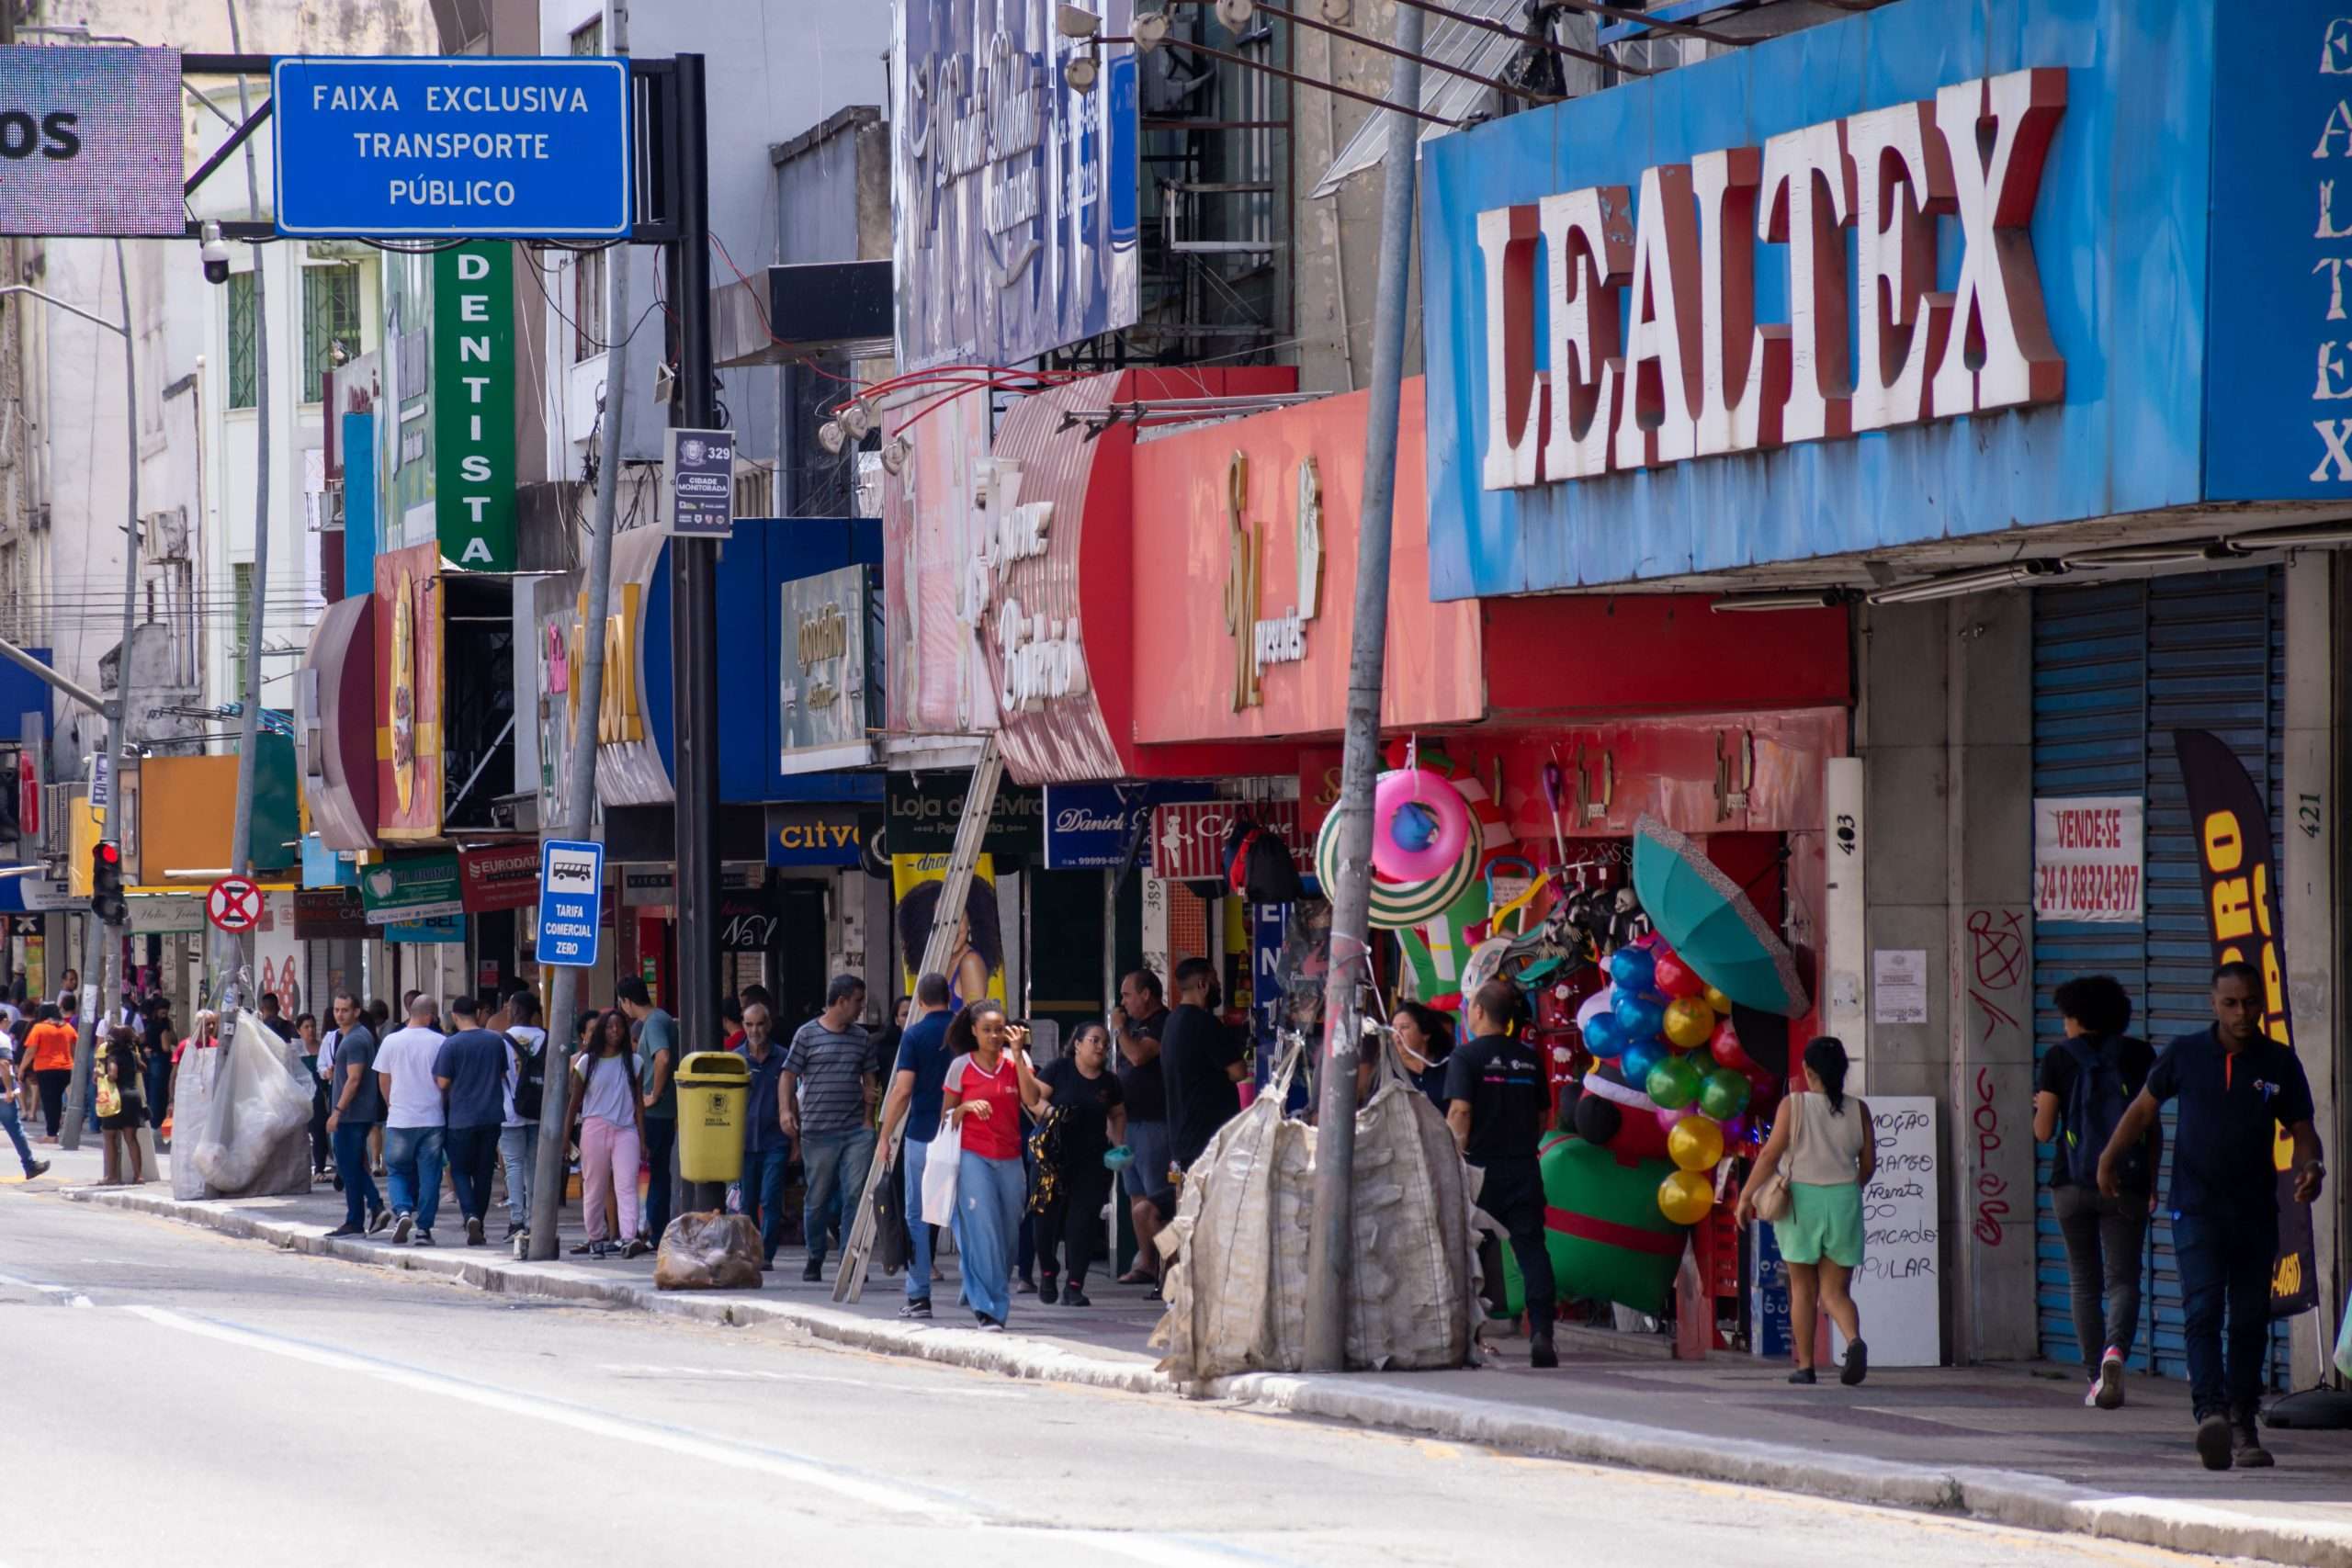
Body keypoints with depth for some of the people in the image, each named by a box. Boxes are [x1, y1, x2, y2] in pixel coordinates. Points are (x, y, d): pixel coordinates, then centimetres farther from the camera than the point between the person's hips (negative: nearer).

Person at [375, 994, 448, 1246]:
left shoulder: (391, 1041, -2)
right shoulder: (440, 1043, -6)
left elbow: (383, 1080, 7)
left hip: (399, 1120, 1)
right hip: (433, 1119, -1)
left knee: (398, 1171, 12)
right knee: (429, 1175, 6)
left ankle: (402, 1211, -11)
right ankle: (424, 1228, 5)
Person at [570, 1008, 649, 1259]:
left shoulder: (633, 1062, 7)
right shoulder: (587, 1062, 5)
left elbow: (639, 1102, 8)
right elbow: (575, 1101, 9)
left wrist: (642, 1139, 4)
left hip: (625, 1129, 0)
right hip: (594, 1127, 0)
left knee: (626, 1185, -13)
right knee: (594, 1188, 6)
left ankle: (629, 1238, -24)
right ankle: (596, 1237, 18)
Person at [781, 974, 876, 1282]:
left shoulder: (861, 1038, 13)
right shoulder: (807, 1034, 1)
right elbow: (789, 1076, 3)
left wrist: (868, 1114, 8)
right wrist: (785, 1110, -11)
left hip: (856, 1130, 3)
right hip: (818, 1132, -3)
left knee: (856, 1194, -7)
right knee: (818, 1198, 5)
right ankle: (815, 1260, 20)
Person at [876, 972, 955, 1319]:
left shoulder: (915, 1035, -6)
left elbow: (903, 1089, -10)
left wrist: (886, 1135, -3)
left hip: (922, 1134, -3)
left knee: (917, 1217, 3)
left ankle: (919, 1296, 1)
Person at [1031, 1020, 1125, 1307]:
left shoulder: (1109, 1081, 10)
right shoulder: (1060, 1069, -2)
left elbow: (1118, 1115, 23)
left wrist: (1119, 1143, 8)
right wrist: (1047, 1111, -24)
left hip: (1093, 1160, 3)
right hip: (1056, 1156, -3)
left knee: (1084, 1221, -3)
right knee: (1049, 1216, -1)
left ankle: (1074, 1286, 0)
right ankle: (1048, 1275, 20)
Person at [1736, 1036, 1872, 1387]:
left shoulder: (1793, 1106, -6)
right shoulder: (1857, 1110, 1)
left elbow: (1771, 1154, -11)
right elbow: (1869, 1165, 6)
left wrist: (1746, 1196, -4)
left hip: (1801, 1200, -2)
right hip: (1844, 1201, 2)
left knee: (1803, 1289, 12)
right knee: (1835, 1291, 4)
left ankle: (1804, 1365, 13)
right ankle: (1854, 1340, -25)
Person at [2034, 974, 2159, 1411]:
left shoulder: (2059, 1058, -1)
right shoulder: (2139, 1056, 4)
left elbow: (2043, 1132, -2)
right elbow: (2154, 1128, 5)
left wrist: (2041, 1107, 20)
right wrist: (2151, 1183, 14)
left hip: (2072, 1183, 0)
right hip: (2126, 1186, 0)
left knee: (2084, 1281, 11)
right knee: (2123, 1278, -1)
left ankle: (2097, 1376, 7)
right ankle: (2116, 1349, -29)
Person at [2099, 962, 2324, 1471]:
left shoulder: (2280, 1064, 4)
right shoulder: (2185, 1055, 2)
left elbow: (2302, 1130, 9)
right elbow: (2144, 1108, 16)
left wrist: (2310, 1168, -11)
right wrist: (2111, 1159, 13)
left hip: (2256, 1214, 2)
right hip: (2196, 1211, -2)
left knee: (2250, 1320, 4)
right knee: (2203, 1311, -16)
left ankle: (2243, 1422, 13)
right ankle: (2210, 1411, -28)